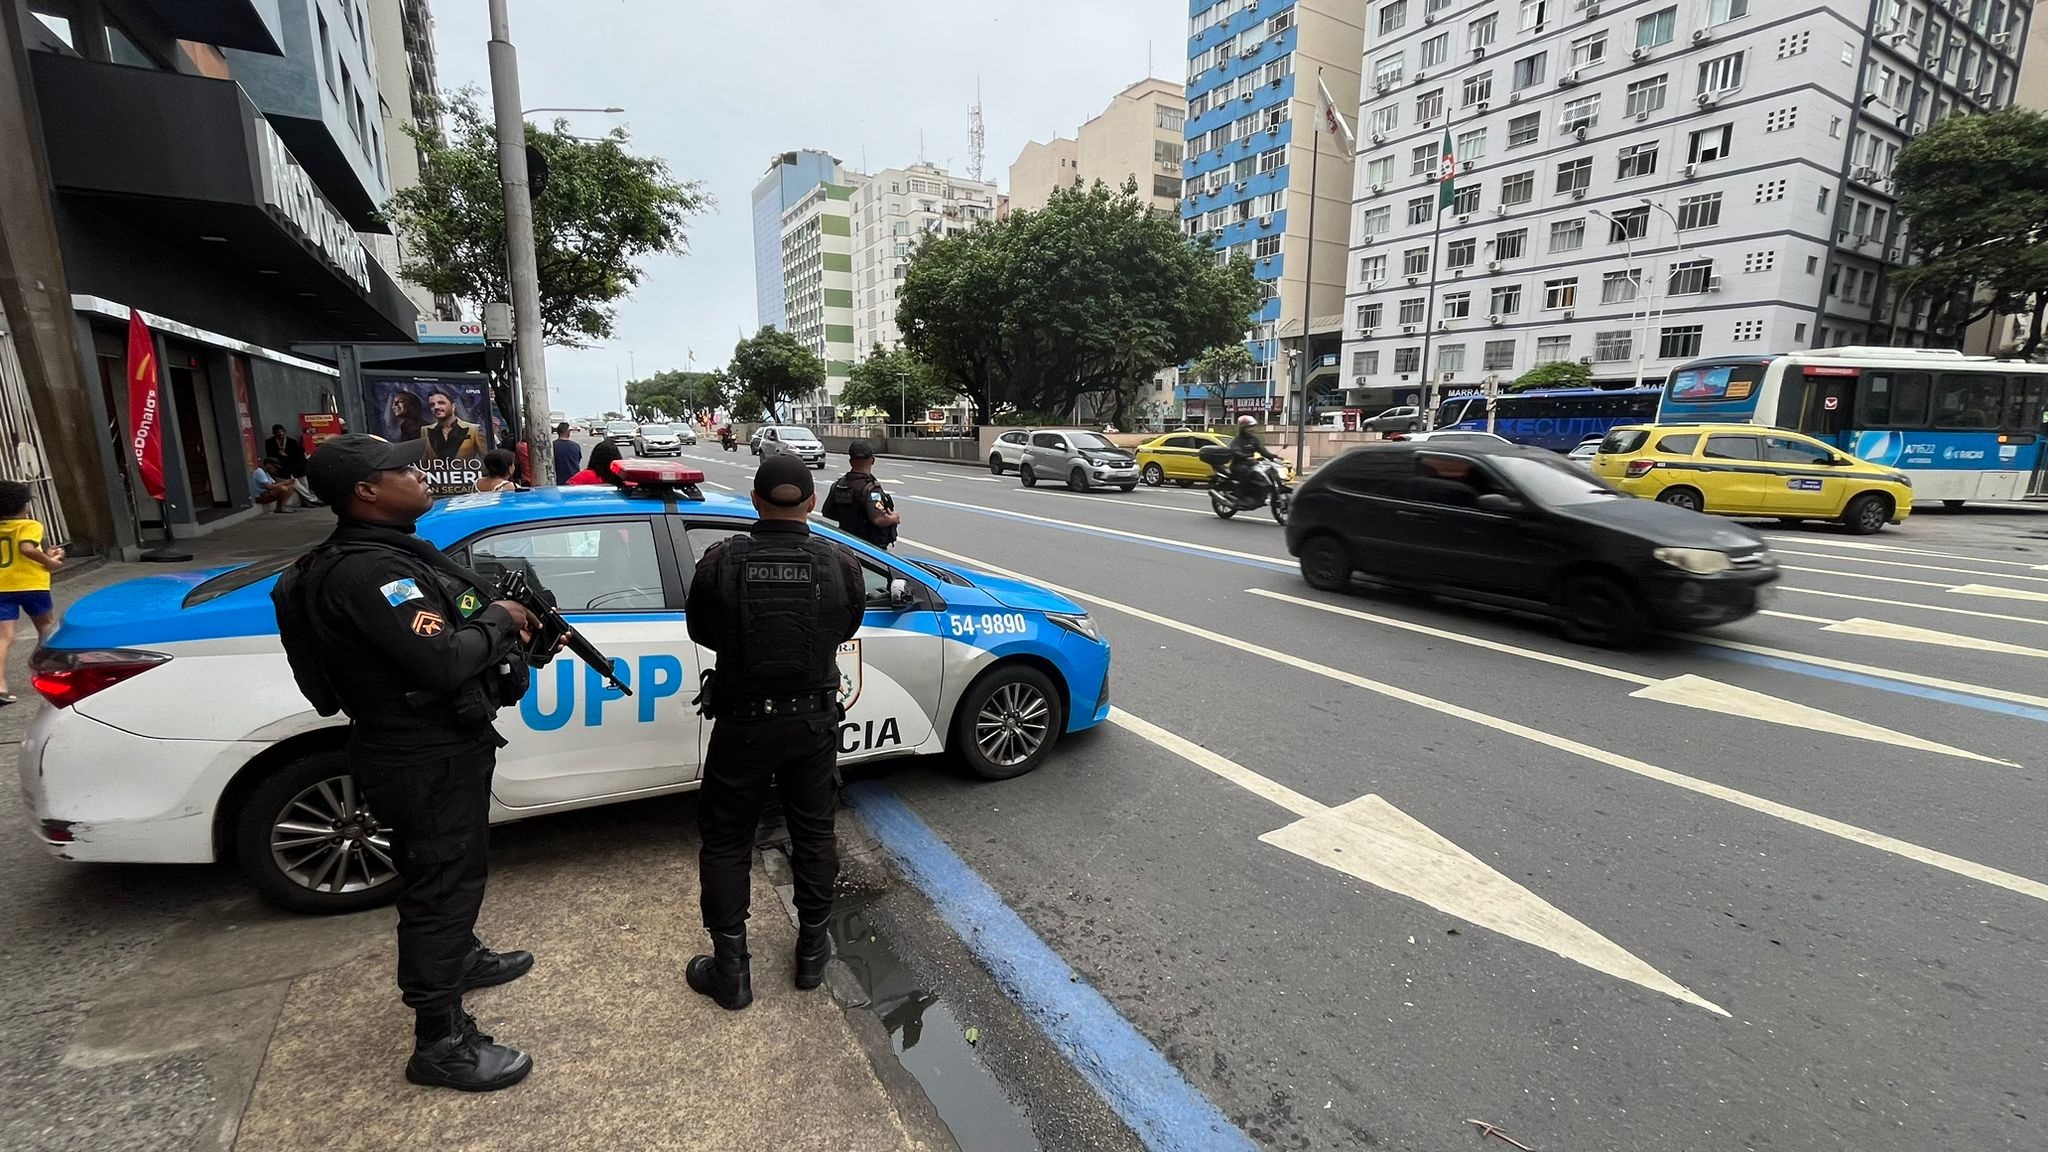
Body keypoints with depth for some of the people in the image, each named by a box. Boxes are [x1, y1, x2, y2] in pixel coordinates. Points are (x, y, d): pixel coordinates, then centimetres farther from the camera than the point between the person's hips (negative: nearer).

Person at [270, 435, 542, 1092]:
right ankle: (440, 1043, 19)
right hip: (424, 763, -10)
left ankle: (460, 958, 49)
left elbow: (452, 626, 13)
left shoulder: (390, 550, 8)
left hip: (443, 746, 10)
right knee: (438, 886, 3)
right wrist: (497, 618, -16)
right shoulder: (365, 570, -26)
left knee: (456, 871, 27)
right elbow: (442, 661, -33)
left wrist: (511, 623, -5)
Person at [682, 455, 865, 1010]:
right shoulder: (840, 563, -13)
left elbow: (702, 631, 0)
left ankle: (730, 971, 24)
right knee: (813, 835, 19)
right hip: (815, 722, 2)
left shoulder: (722, 561, -16)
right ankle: (812, 951, 33)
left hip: (742, 724, -1)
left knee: (726, 843, 16)